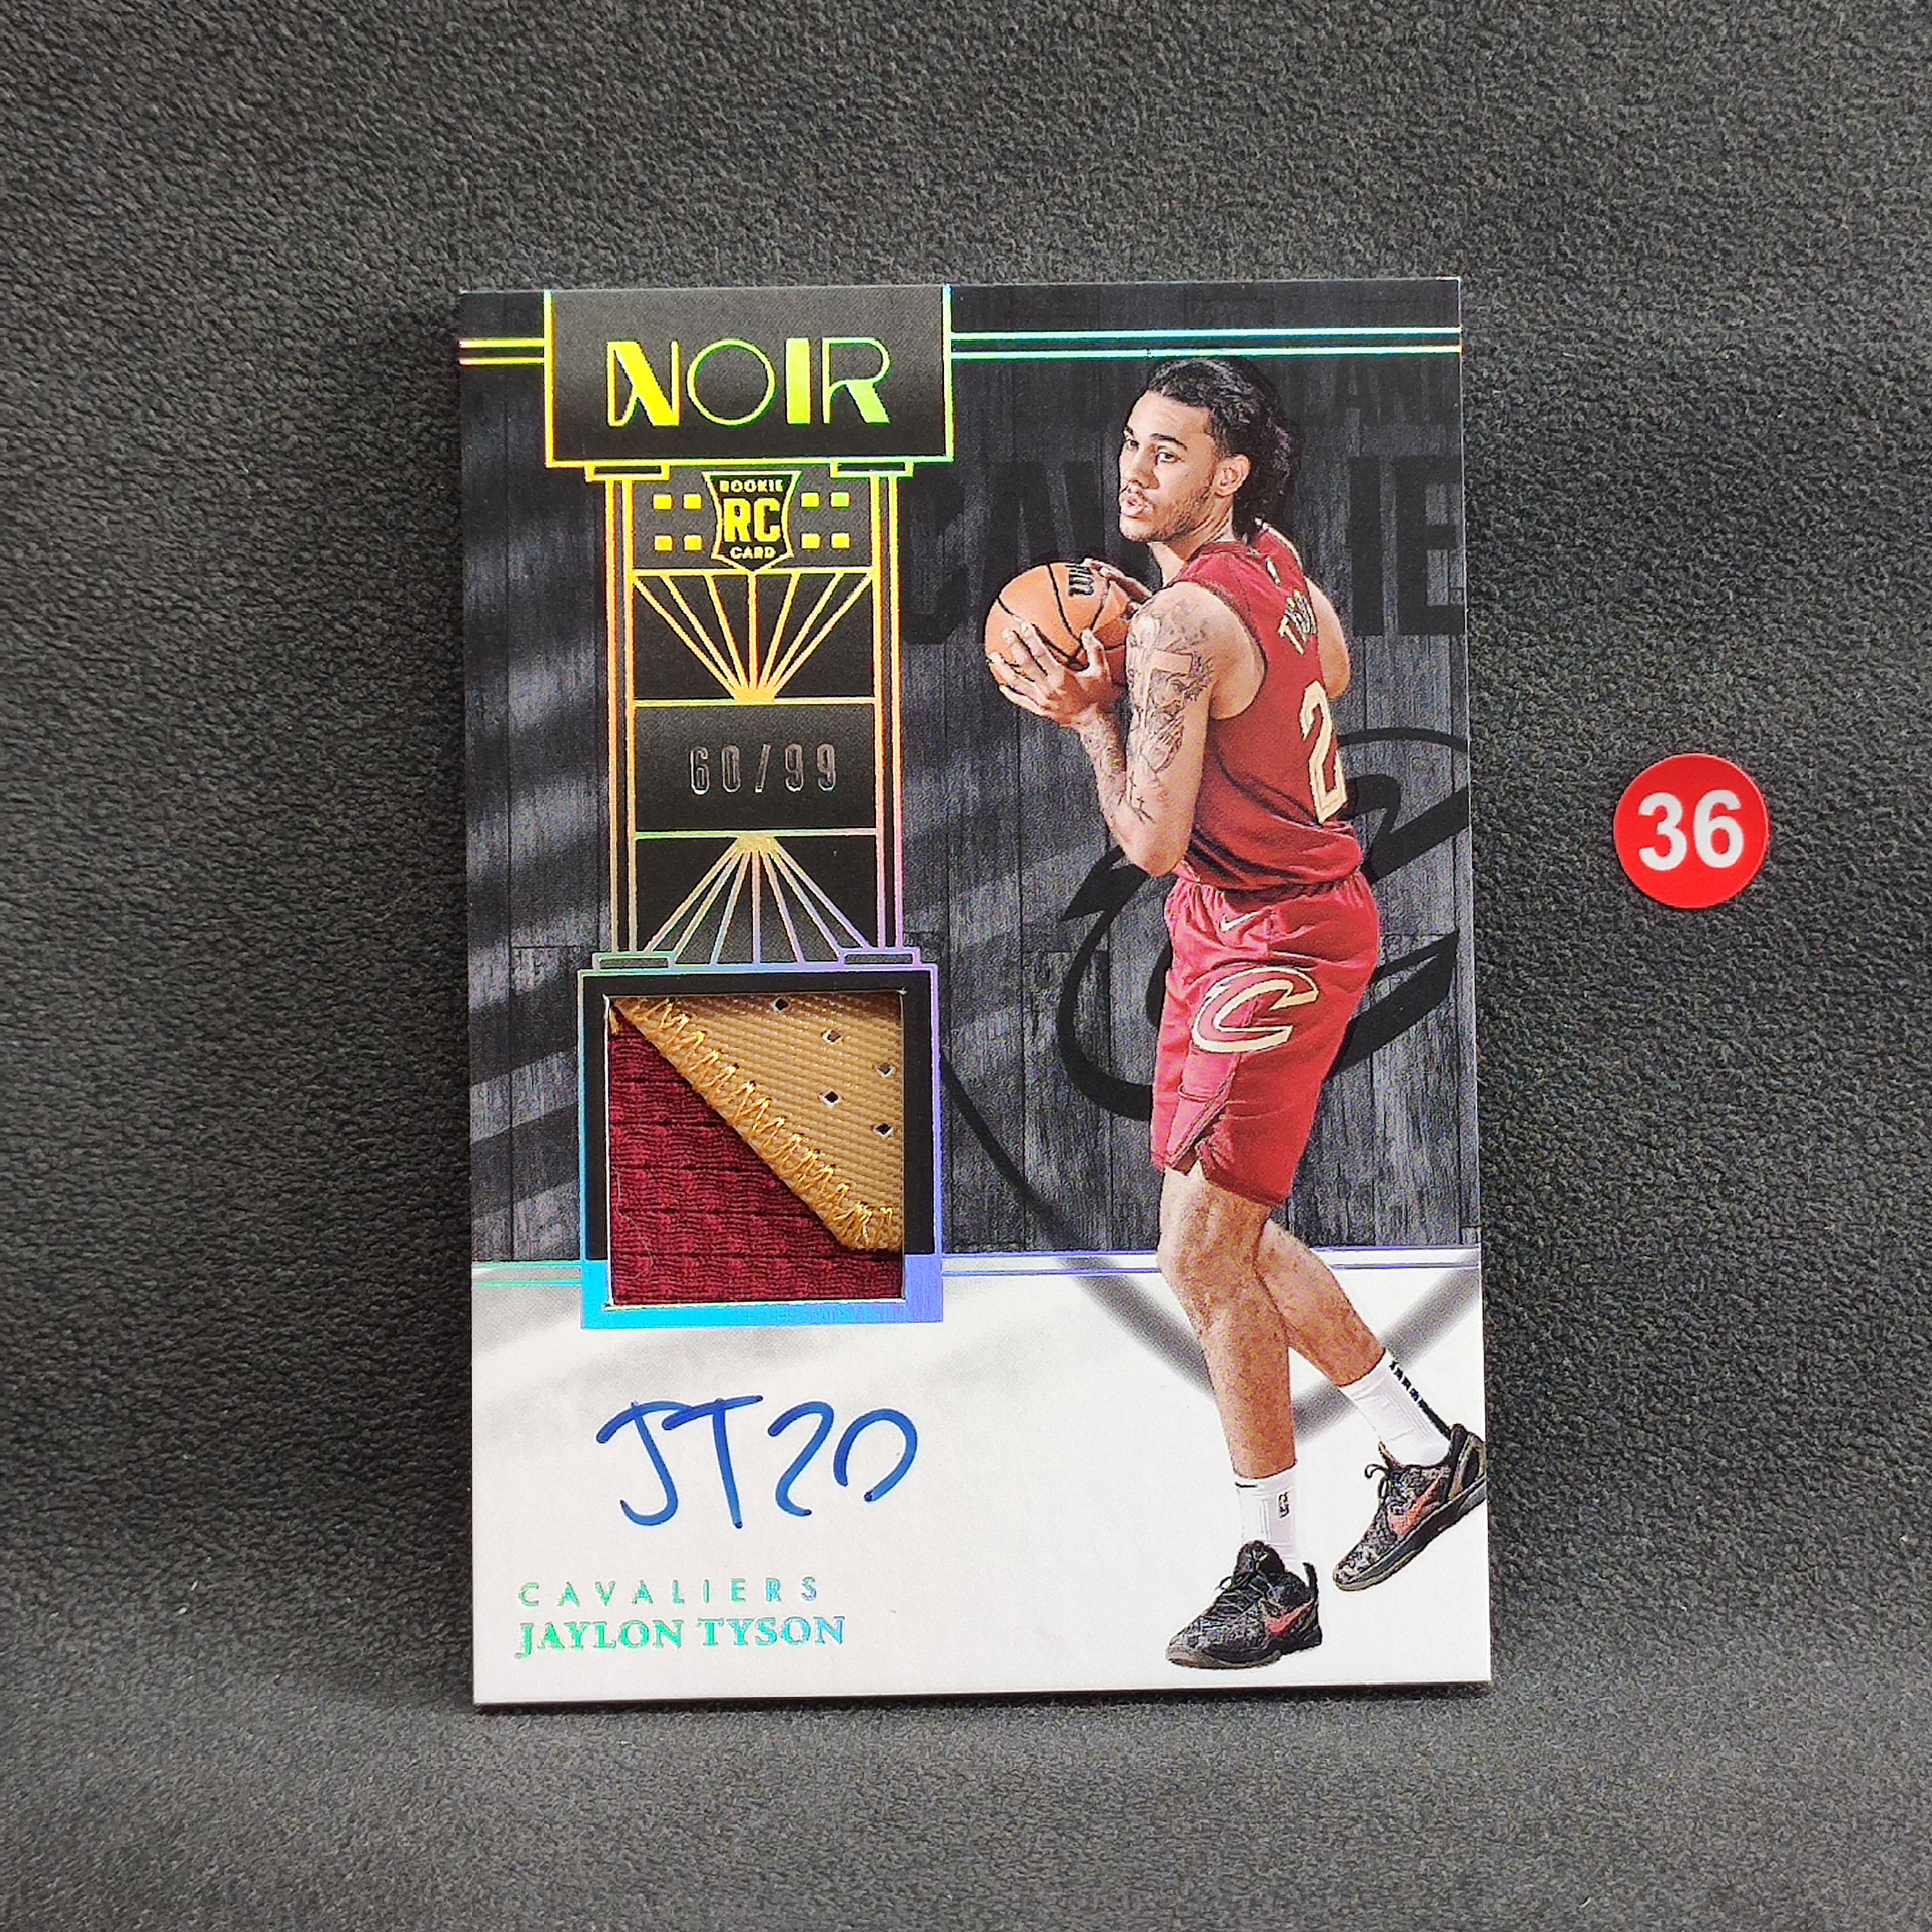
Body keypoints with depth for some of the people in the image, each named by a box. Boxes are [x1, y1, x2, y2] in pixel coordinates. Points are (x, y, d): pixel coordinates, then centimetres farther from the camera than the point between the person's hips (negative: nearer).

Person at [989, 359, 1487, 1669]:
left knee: (1204, 1254, -5)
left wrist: (1092, 711, -7)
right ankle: (1426, 1453, 33)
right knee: (1227, 1237, 17)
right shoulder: (1273, 558, 7)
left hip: (1273, 946, -10)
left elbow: (1152, 843, -22)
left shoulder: (1180, 624, -21)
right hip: (1240, 933, 10)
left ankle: (1277, 1572, 12)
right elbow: (1334, 672, 27)